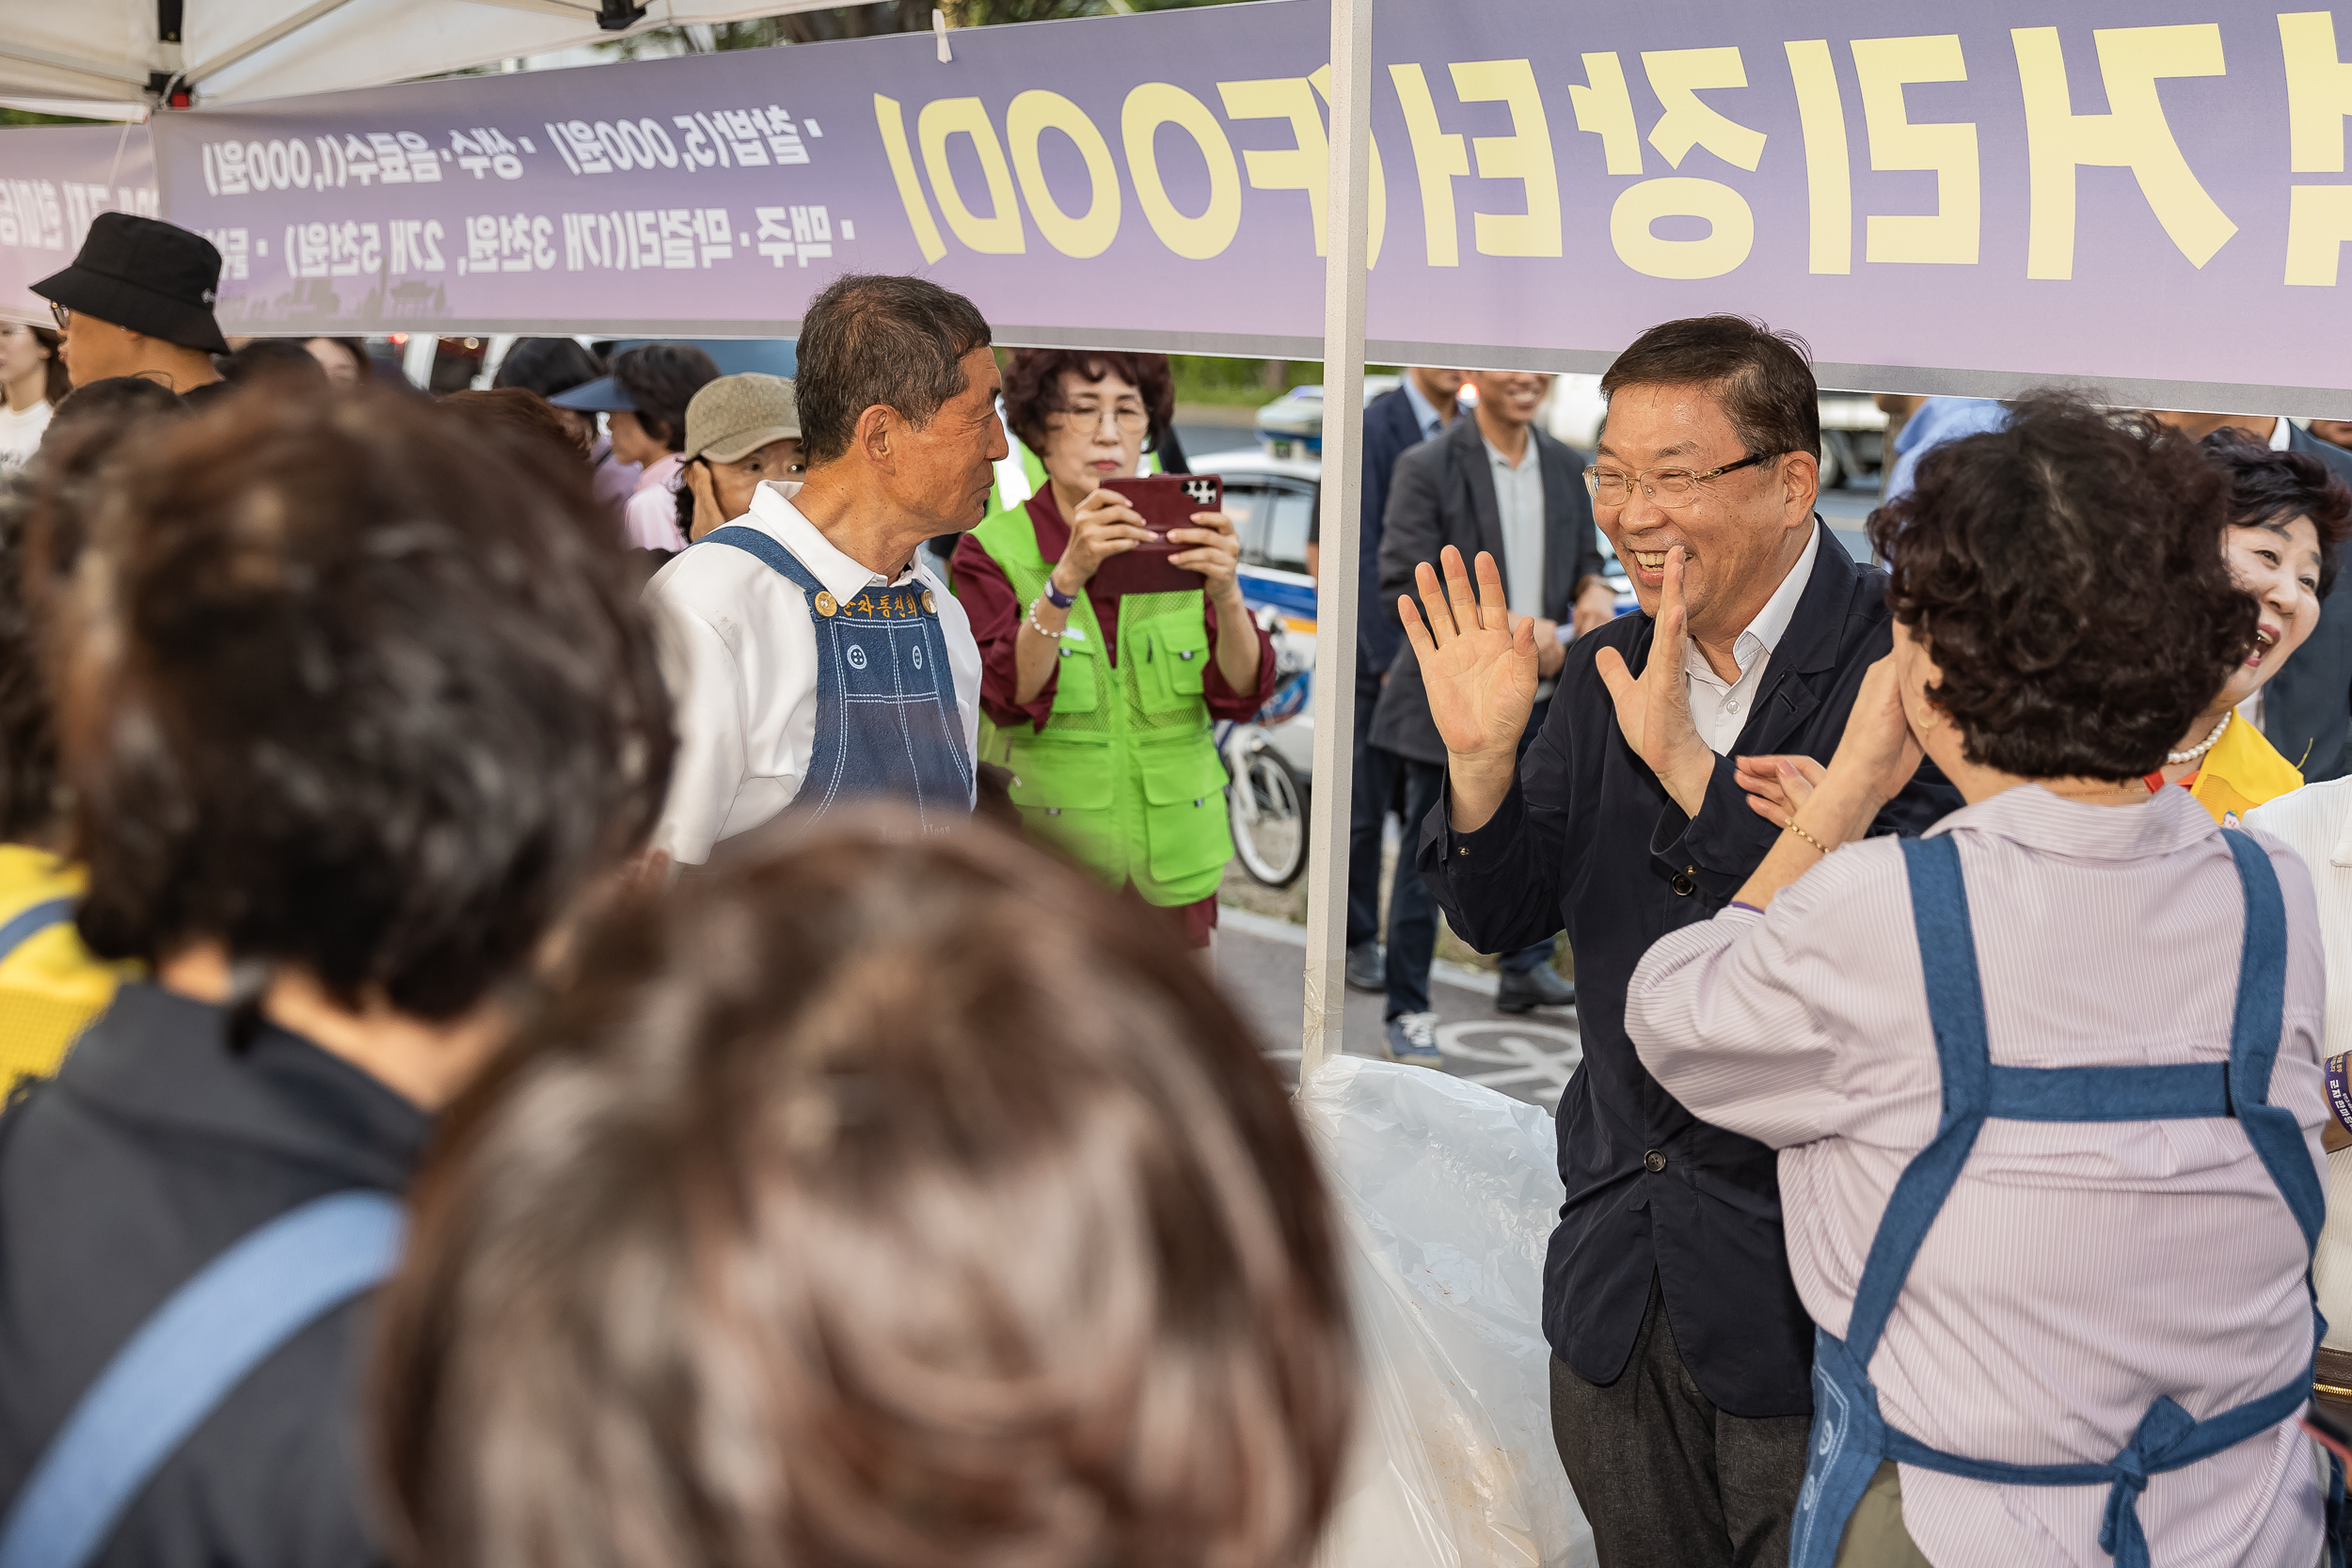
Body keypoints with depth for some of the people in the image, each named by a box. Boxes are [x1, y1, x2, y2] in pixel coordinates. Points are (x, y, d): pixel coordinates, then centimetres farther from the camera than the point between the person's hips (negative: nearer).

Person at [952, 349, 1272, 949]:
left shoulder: (1181, 541, 4)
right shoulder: (992, 549, -4)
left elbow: (1241, 694, -7)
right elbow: (1007, 696, -19)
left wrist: (1226, 594, -26)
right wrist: (1067, 577, -32)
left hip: (1173, 869, 3)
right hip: (1046, 872, -2)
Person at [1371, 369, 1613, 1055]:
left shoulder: (1566, 468, 9)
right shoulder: (1427, 469, -11)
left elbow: (1584, 556, 20)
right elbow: (1404, 586, -16)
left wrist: (1595, 589, -6)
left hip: (1541, 697, 6)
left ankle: (1525, 972, 39)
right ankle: (1409, 1012, 11)